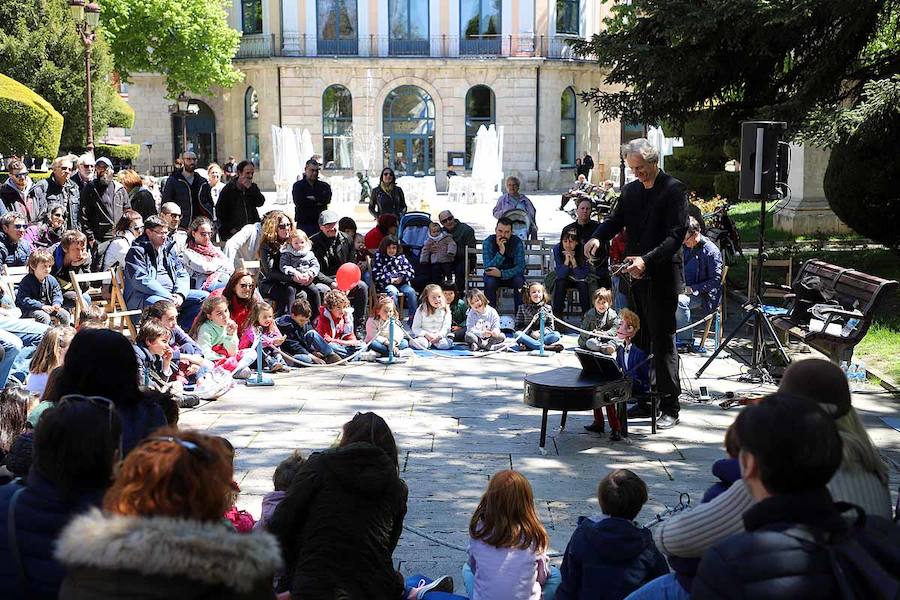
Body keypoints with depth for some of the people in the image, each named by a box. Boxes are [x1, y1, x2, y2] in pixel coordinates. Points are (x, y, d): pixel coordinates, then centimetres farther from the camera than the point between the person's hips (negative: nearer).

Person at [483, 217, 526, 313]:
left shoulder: (517, 242, -16)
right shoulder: (488, 242, -17)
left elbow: (520, 267, -21)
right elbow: (488, 268, -26)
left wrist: (501, 273, -35)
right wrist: (501, 251, -39)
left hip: (511, 275, 1)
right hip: (493, 274, -1)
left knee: (519, 281, -30)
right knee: (489, 282, -32)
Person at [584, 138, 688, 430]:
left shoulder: (674, 190, -9)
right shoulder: (630, 190, 13)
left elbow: (677, 233, -15)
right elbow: (616, 219, 13)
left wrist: (647, 260, -26)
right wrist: (597, 237, -9)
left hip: (662, 278, -7)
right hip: (636, 277, 7)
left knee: (663, 342, -4)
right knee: (639, 341, 10)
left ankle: (670, 408, 3)